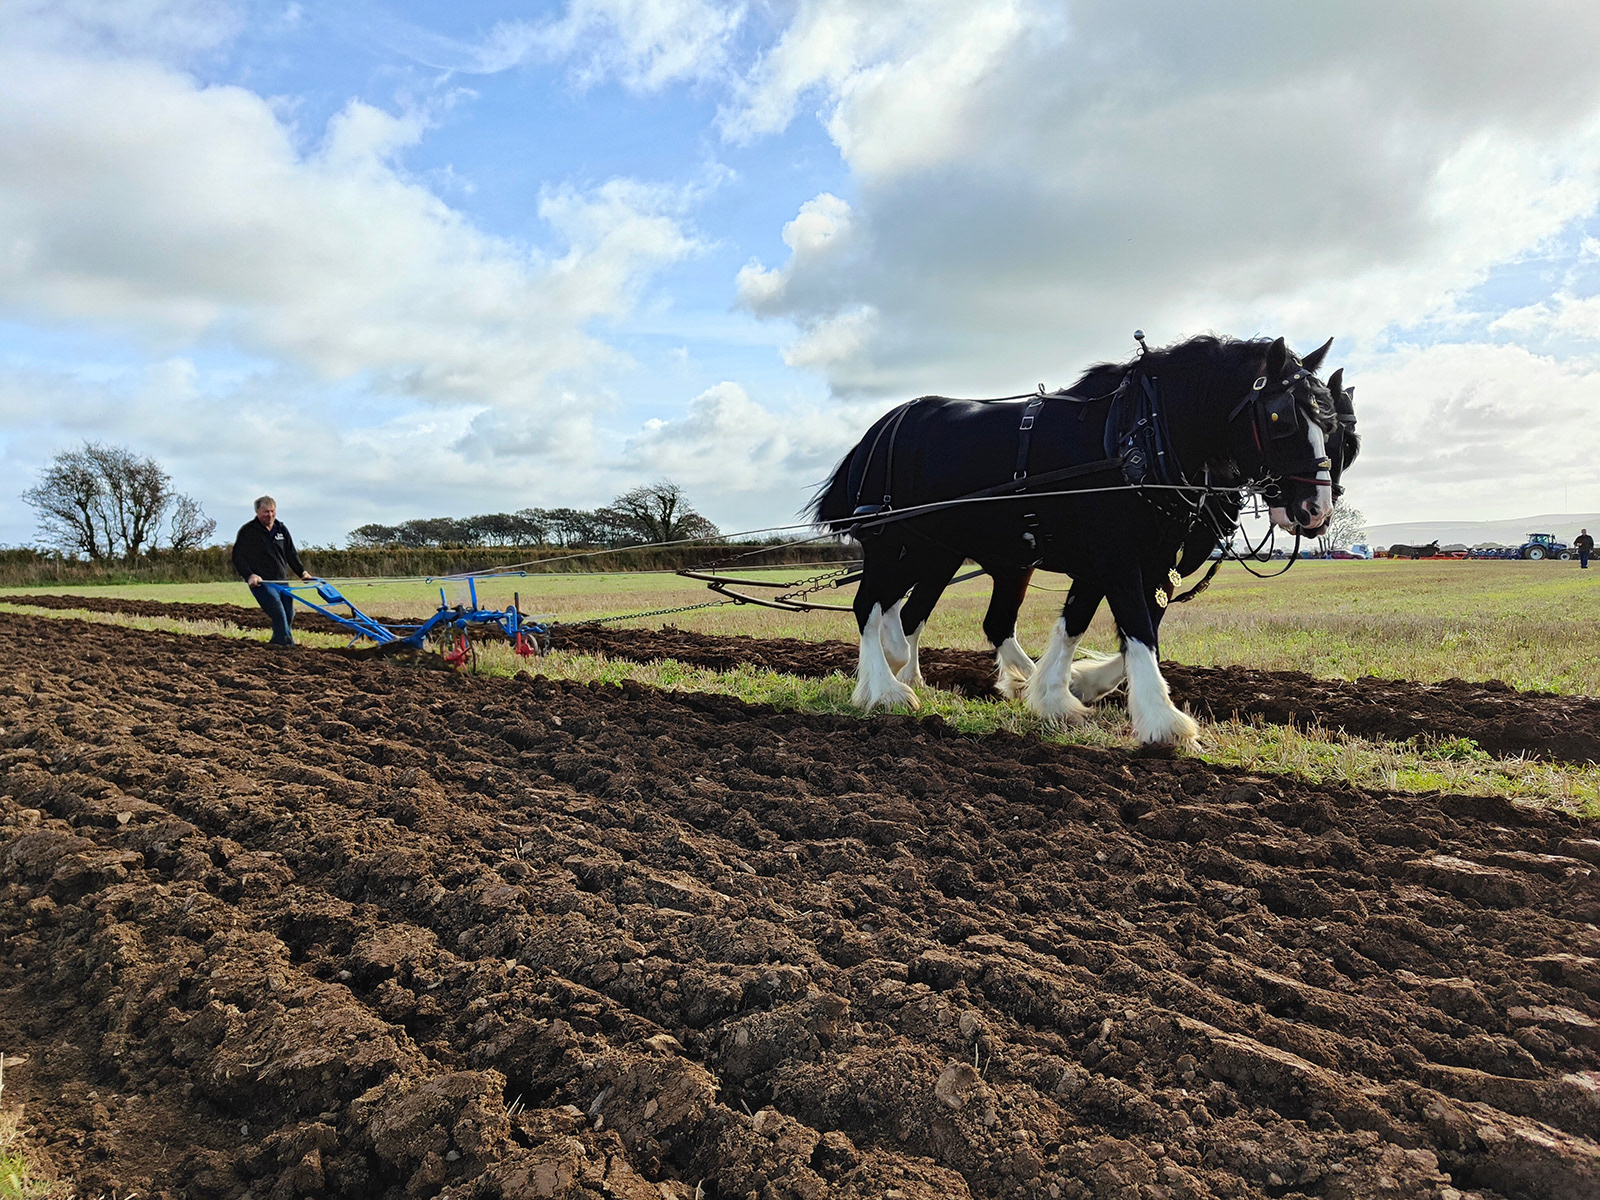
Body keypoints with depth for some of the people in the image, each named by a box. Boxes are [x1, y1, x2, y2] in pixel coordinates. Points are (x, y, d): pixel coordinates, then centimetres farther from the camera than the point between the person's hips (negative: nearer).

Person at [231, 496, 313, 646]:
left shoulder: (281, 529, 14)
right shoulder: (248, 531, -4)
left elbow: (291, 555, 22)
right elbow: (238, 558, -5)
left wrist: (302, 571, 11)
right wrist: (250, 575, -19)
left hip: (282, 581, 7)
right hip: (261, 582, -7)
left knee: (289, 616, 9)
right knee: (279, 615, -22)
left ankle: (275, 645, 28)